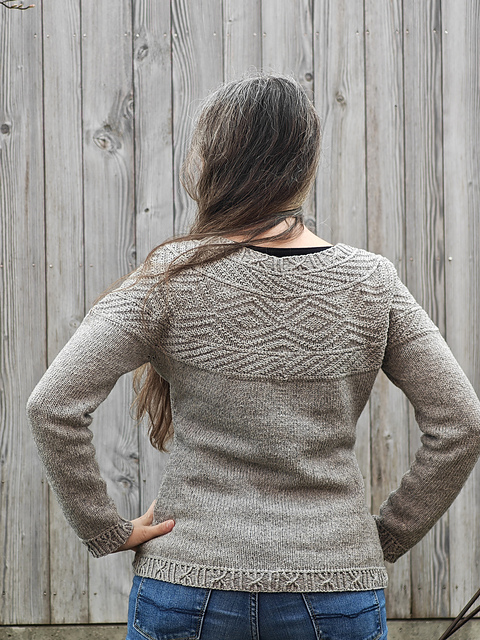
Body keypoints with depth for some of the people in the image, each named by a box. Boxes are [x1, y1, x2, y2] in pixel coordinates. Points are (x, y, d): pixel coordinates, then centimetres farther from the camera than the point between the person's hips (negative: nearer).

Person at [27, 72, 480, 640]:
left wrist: (106, 529, -5)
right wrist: (385, 538, 6)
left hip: (189, 582, -1)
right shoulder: (371, 283, -2)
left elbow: (53, 406, -16)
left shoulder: (172, 278, -9)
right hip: (337, 590, 2)